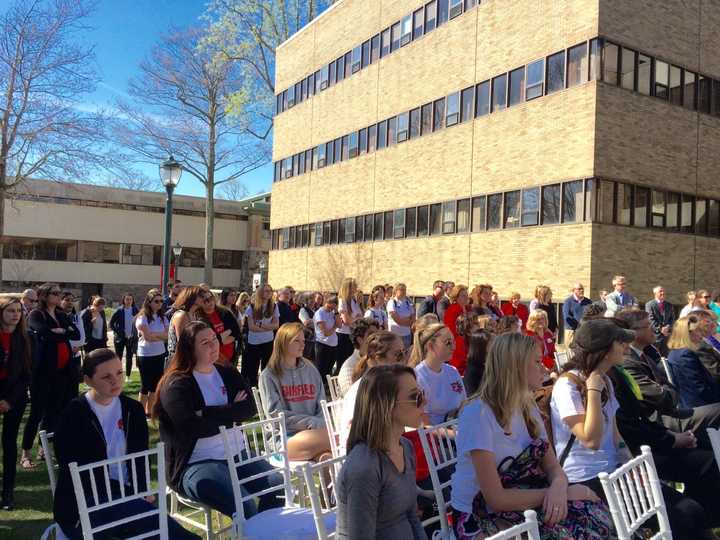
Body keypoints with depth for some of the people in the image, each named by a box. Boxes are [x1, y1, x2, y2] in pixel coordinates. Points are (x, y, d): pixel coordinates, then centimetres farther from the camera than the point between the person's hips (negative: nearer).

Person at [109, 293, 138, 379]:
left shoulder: (135, 310, 0)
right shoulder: (119, 311, -6)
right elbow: (111, 323, -1)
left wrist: (136, 333, 0)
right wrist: (117, 332, -7)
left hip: (131, 338, 2)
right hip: (120, 338, -2)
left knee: (129, 357, 9)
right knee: (118, 357, 4)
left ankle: (128, 376, 20)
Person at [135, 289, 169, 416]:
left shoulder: (162, 317, 5)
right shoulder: (142, 317, -11)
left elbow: (167, 335, -4)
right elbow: (147, 337, -20)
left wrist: (153, 334, -16)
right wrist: (160, 335, -7)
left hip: (160, 355, 5)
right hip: (145, 356, -5)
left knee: (155, 385, 12)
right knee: (145, 386, 4)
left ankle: (149, 412, 24)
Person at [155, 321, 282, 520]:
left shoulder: (229, 374, 11)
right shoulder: (176, 385, -6)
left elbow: (249, 408, -4)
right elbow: (194, 428, -20)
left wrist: (209, 414, -15)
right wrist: (231, 413, -8)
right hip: (195, 464, -6)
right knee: (244, 507, -27)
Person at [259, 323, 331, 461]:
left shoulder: (311, 370, 17)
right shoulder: (269, 376, 1)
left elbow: (322, 405, 14)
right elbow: (276, 414, -6)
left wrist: (321, 425, -8)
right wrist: (312, 423, -14)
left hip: (315, 432, 5)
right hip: (284, 438, -5)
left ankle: (322, 455, -18)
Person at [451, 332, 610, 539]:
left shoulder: (527, 407, 4)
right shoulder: (478, 413, -22)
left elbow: (553, 467, 2)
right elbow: (496, 498, -23)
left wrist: (559, 487, -22)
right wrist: (562, 493, -19)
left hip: (514, 504, 7)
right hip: (478, 518, -6)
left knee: (593, 514, -15)